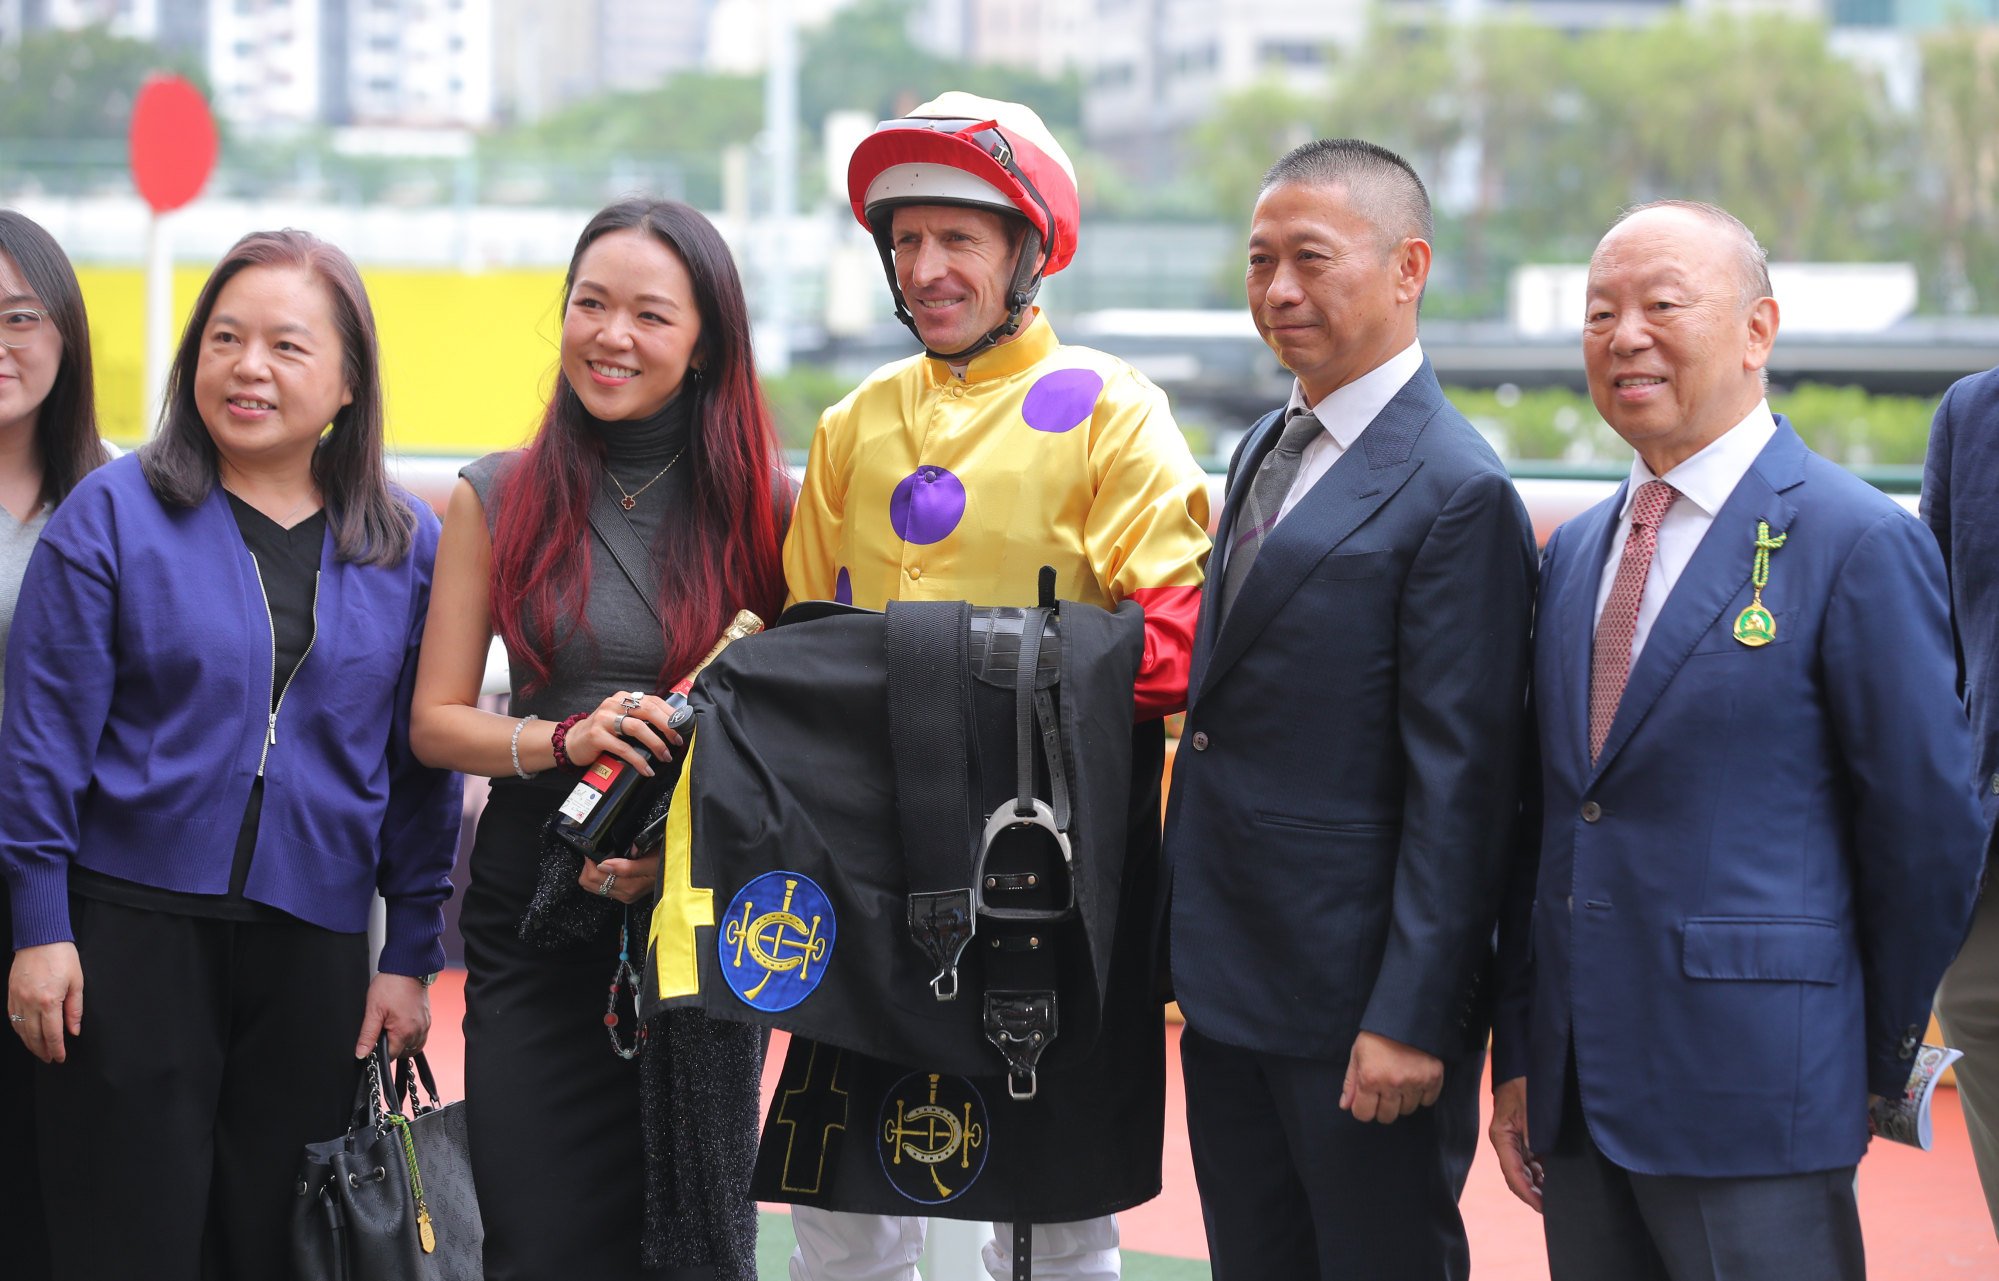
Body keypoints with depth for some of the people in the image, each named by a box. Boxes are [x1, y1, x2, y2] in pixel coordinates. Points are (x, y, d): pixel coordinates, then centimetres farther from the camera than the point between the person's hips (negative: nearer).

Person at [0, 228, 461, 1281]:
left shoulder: (409, 546, 6)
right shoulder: (112, 513, -2)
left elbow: (423, 770, 9)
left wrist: (410, 957, 6)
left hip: (316, 947, 3)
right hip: (133, 930, -2)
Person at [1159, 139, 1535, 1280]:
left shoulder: (1459, 492, -14)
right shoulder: (1263, 453, 13)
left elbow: (1460, 787, -18)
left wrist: (1412, 1018, -20)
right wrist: (1192, 945, 14)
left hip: (1359, 1011, -8)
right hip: (1230, 992, 8)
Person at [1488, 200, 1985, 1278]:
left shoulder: (1861, 542, -8)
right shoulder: (1572, 554, 14)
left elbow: (1929, 833, -6)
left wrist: (1879, 1064, 1)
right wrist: (1517, 1058, 12)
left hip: (1752, 1103, -6)